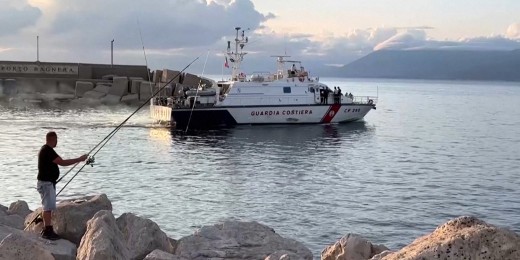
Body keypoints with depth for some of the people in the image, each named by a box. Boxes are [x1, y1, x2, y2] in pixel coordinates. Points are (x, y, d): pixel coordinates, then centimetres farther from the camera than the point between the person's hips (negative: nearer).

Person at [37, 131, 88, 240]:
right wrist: (79, 159, -19)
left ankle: (47, 229, 20)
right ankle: (47, 231, -5)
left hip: (48, 182, 11)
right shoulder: (48, 151, -20)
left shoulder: (46, 150, 13)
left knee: (47, 207, 14)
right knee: (48, 207, -8)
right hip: (46, 183, -11)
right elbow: (62, 162, -24)